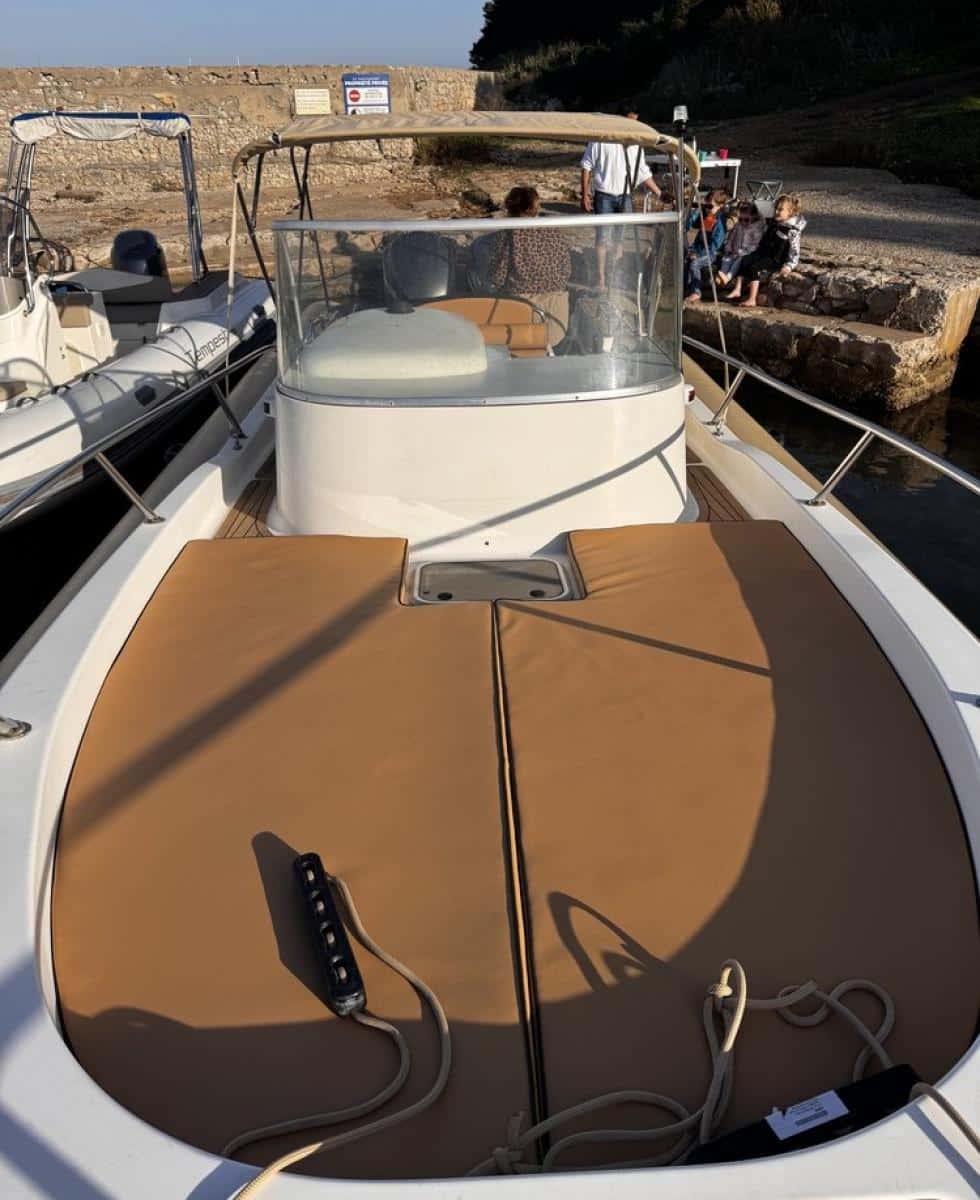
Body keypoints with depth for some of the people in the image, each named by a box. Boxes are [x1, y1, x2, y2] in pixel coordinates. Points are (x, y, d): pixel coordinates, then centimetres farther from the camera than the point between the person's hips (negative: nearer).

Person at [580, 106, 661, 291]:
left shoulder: (635, 144, 9)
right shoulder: (601, 139, -6)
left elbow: (644, 173, 14)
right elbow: (587, 166, -3)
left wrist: (660, 193, 9)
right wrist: (585, 194, -9)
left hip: (625, 197, 5)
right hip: (604, 196, -5)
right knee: (603, 237, -7)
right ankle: (600, 279, -1)